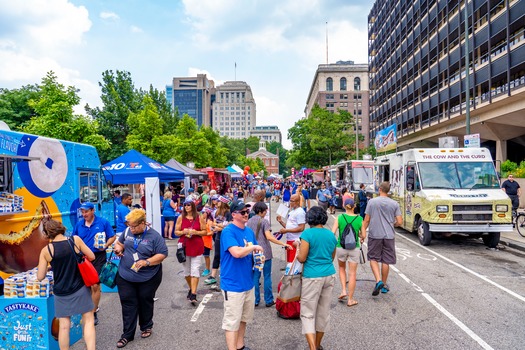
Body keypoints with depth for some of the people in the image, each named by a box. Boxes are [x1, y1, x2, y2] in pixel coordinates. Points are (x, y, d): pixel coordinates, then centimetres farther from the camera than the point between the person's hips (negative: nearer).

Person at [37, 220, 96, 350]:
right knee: (88, 320, 10)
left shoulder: (46, 250, -9)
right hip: (80, 289, 0)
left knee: (64, 326, 12)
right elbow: (91, 257, -1)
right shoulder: (76, 240, -10)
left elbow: (40, 277, -4)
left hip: (61, 293, 1)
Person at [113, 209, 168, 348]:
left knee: (145, 303, 15)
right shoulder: (128, 232, -3)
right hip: (125, 276, 3)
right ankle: (127, 334, 19)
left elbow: (162, 254, -15)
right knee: (128, 304, 6)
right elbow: (120, 242, 14)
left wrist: (147, 262, -27)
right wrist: (118, 247, -9)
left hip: (148, 278, -3)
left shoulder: (154, 236, -15)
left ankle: (146, 327, 37)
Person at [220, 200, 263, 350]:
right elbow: (237, 253, -30)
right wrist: (254, 247, -16)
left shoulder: (249, 231, 8)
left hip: (248, 282, 8)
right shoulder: (228, 231, -17)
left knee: (243, 318, 20)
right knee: (232, 321, 1)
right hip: (233, 284, -8)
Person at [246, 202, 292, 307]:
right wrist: (283, 244, -22)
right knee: (267, 277, 5)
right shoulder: (264, 221, -10)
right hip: (265, 253, -5)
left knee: (255, 277, 11)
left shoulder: (249, 222, 7)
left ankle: (255, 300, 15)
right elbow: (268, 237, -21)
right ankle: (268, 300, 12)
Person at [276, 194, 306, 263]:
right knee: (289, 261, 16)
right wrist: (281, 221, 5)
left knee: (293, 262, -8)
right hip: (289, 240, 9)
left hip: (296, 241, -9)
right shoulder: (291, 211, 16)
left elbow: (301, 228, -20)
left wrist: (286, 230, -18)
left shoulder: (300, 212, -13)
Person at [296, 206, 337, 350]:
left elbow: (302, 258, -13)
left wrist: (298, 253, 8)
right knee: (324, 312, 17)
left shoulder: (307, 233, -11)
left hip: (312, 277, -6)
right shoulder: (331, 235, 6)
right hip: (330, 276, 6)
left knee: (307, 314, 3)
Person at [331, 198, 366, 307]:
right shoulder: (359, 219, -6)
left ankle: (343, 291, 15)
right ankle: (350, 299, 14)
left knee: (342, 268, 26)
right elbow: (363, 235, 0)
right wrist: (361, 239, 22)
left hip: (341, 247, 0)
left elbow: (332, 233, -12)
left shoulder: (340, 218, -8)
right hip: (354, 248, 0)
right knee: (352, 274, 8)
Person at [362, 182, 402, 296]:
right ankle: (384, 285, 21)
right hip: (389, 235, 2)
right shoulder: (394, 204, 1)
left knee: (373, 258, 10)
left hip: (375, 235, -2)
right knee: (386, 261, 10)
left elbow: (367, 220, -4)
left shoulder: (372, 202, -4)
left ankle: (378, 280, -9)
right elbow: (399, 222, -1)